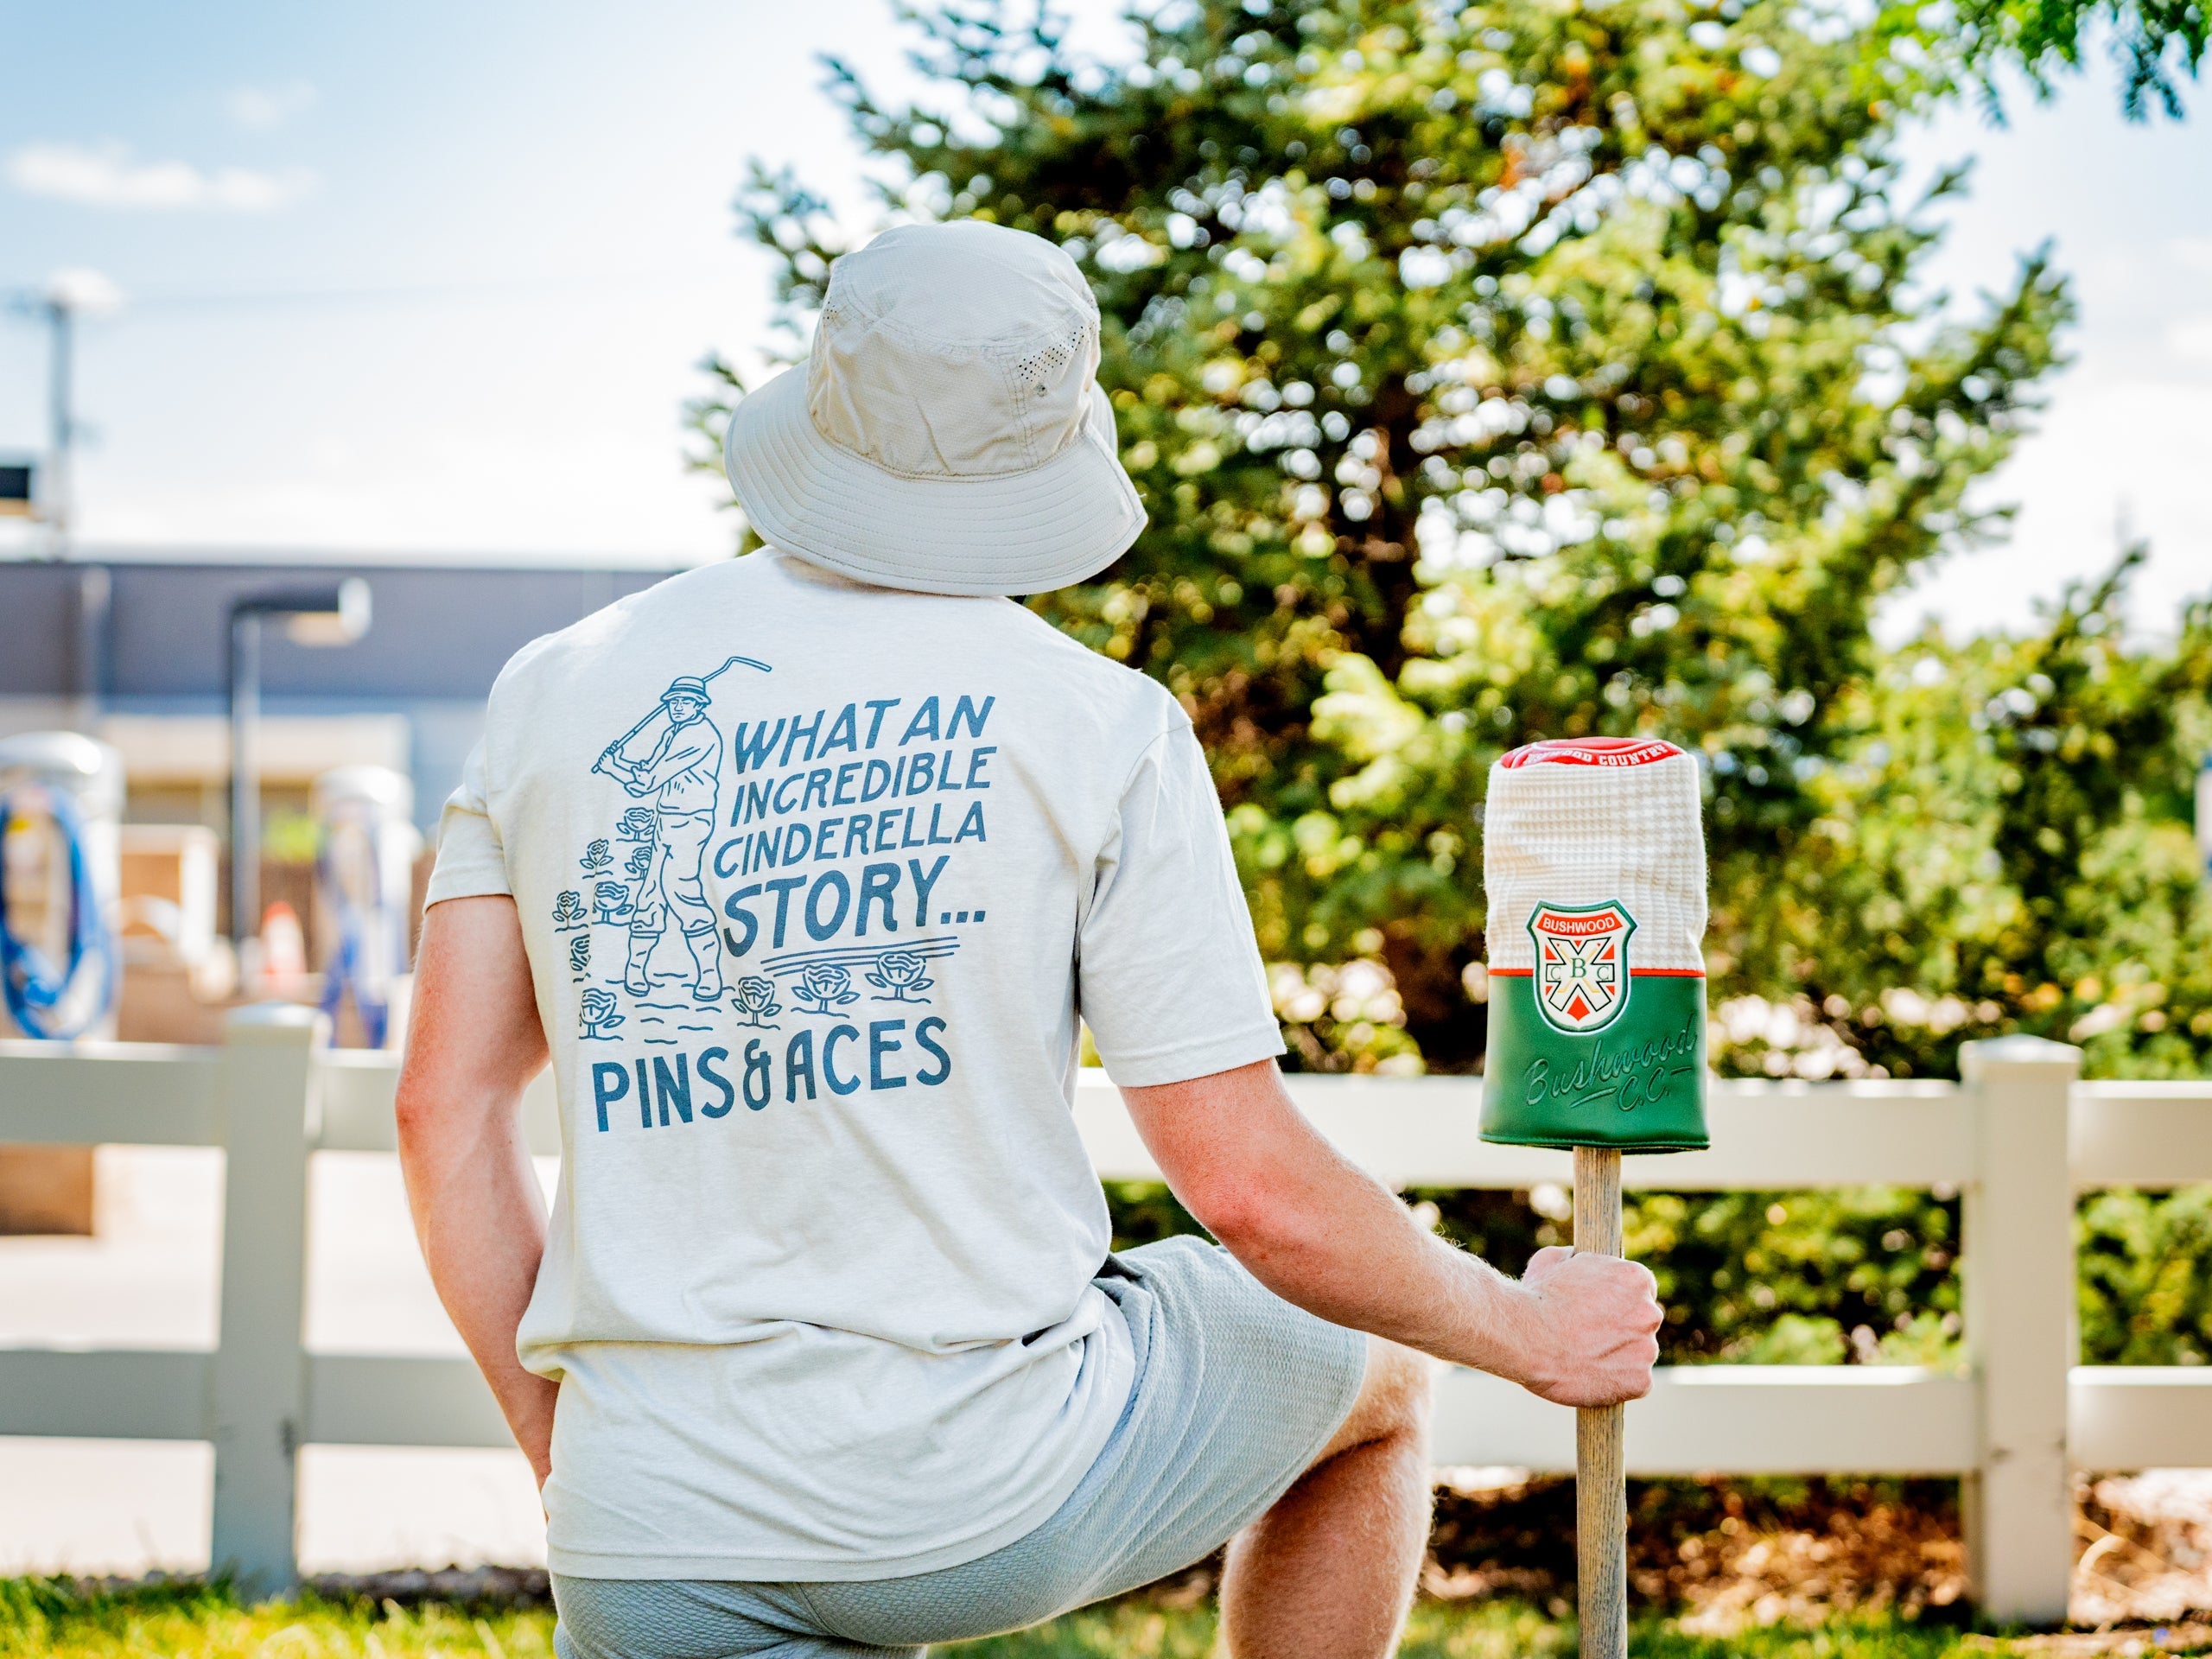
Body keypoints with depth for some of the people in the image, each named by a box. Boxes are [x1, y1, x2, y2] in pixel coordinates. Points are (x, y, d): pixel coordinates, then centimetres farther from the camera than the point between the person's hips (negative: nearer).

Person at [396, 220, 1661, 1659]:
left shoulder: (555, 689, 6)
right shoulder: (1100, 726, -5)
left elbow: (445, 1115, 5)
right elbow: (1252, 1192, -6)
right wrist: (1528, 1333, 10)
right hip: (992, 1500, -2)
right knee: (1370, 1364, 26)